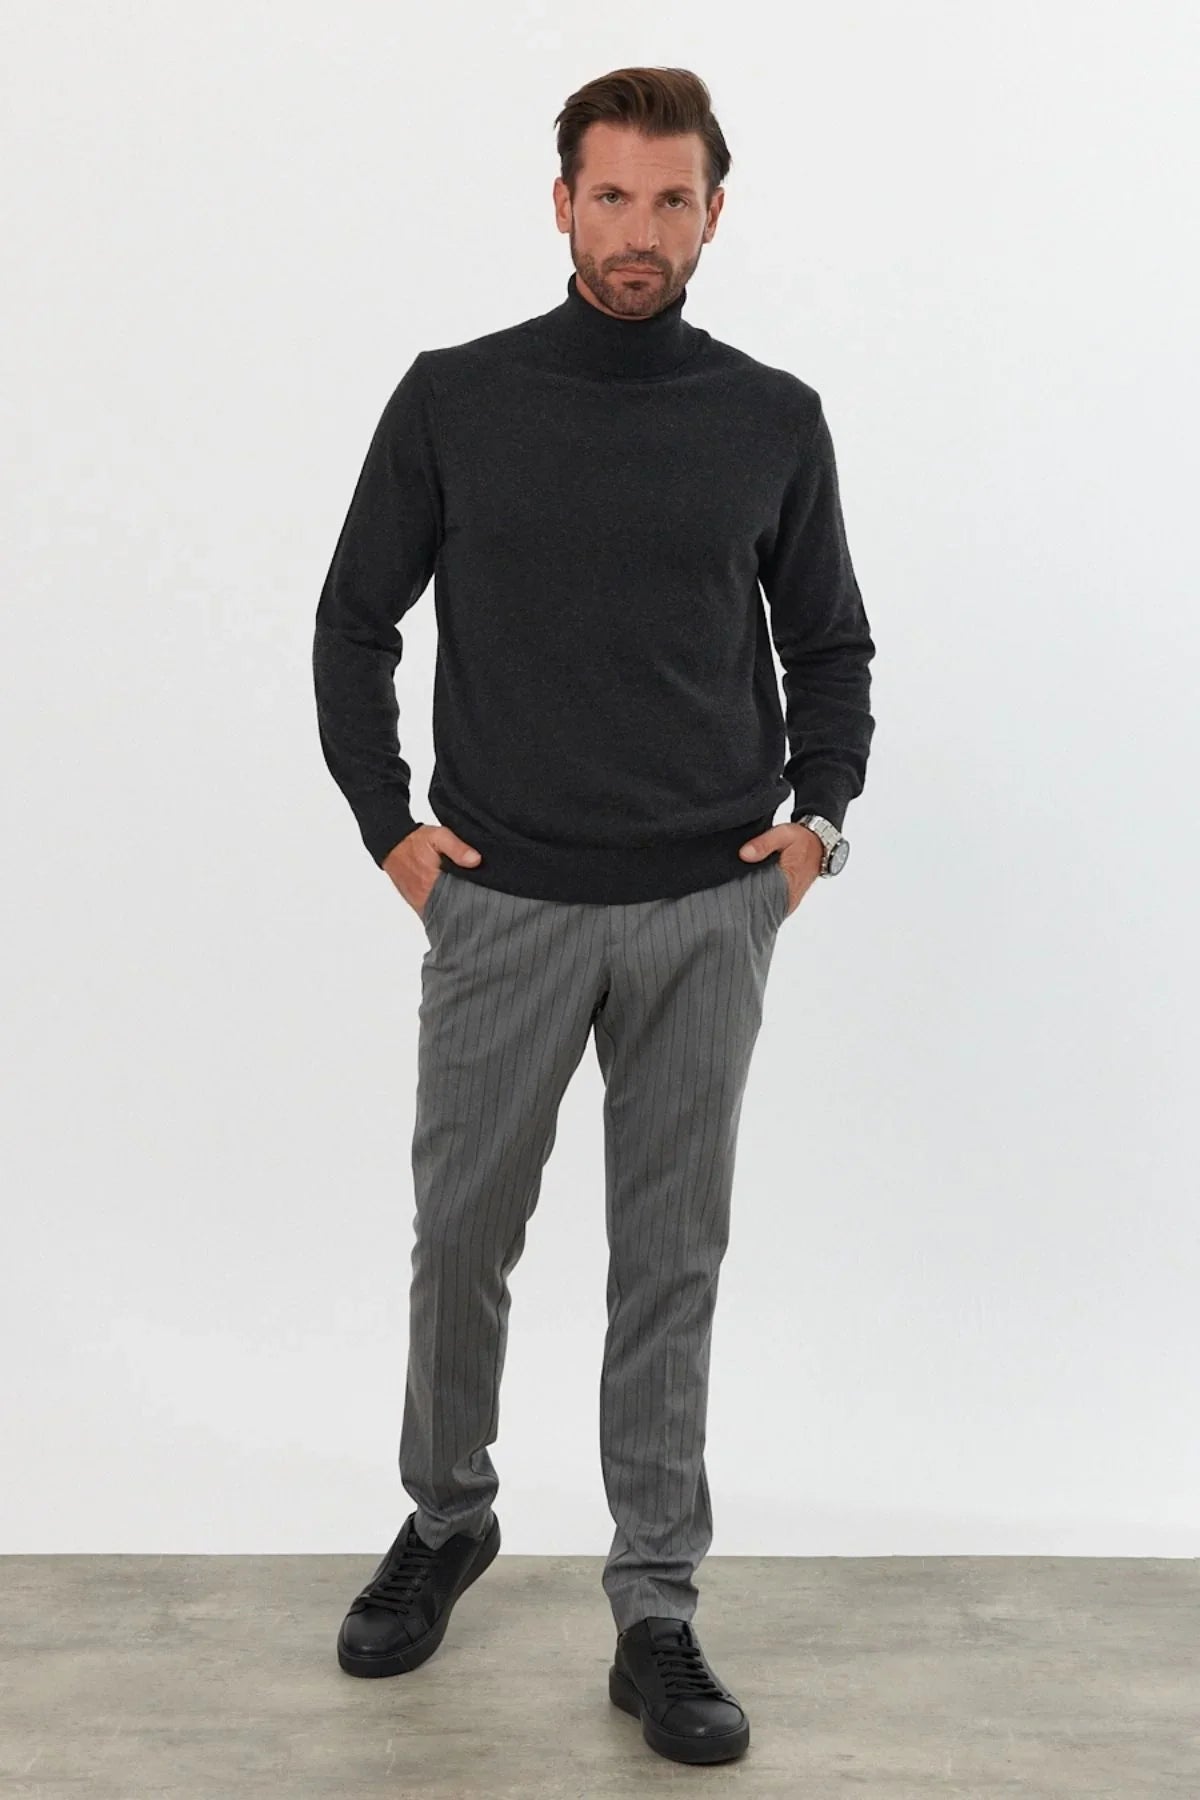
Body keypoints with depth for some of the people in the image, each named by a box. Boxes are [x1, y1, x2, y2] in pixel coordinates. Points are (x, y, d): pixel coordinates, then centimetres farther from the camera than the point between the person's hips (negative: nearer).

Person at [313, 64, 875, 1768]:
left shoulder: (772, 418, 2)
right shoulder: (454, 398, -1)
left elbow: (829, 643, 11)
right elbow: (356, 623, 5)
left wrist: (818, 811, -4)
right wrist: (388, 819, -4)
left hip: (707, 913, 1)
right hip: (506, 907, 0)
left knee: (671, 1265, 7)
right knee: (462, 1239, 11)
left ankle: (656, 1612, 19)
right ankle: (447, 1517, 38)